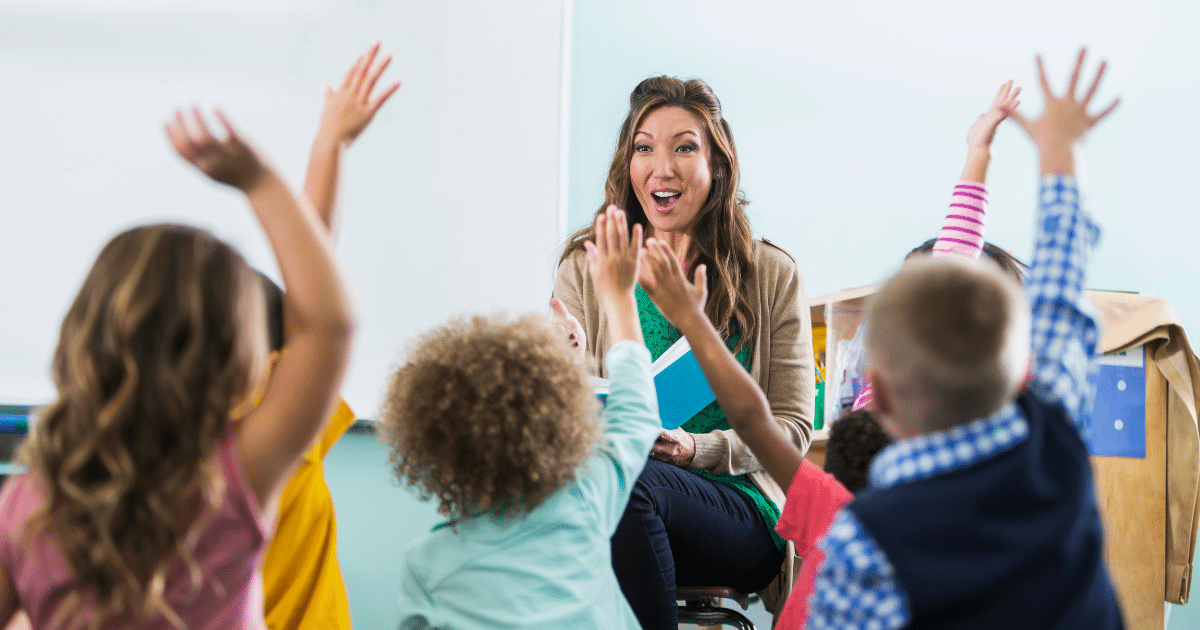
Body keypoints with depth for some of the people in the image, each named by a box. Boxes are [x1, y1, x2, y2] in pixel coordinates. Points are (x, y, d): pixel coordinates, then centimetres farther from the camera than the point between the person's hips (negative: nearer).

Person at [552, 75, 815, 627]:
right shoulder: (587, 268, 9)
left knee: (630, 484, -33)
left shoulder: (772, 277, 7)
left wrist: (696, 449, -13)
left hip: (741, 511, -1)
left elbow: (794, 425, 6)